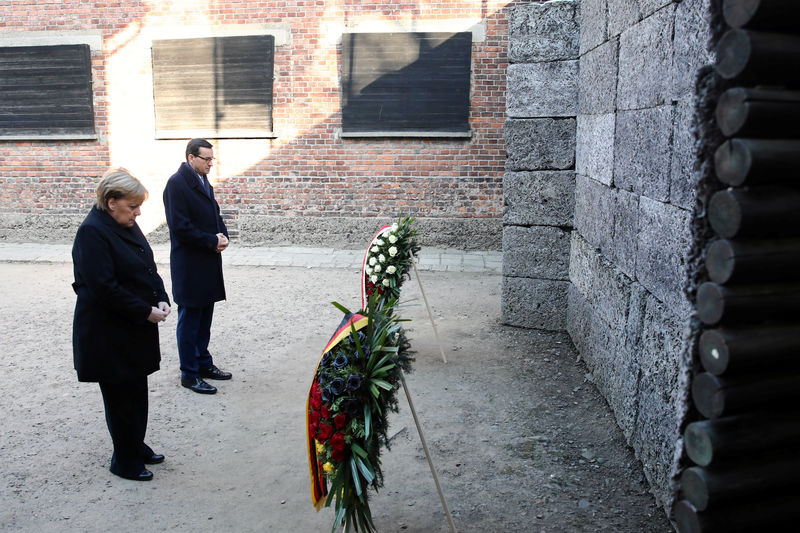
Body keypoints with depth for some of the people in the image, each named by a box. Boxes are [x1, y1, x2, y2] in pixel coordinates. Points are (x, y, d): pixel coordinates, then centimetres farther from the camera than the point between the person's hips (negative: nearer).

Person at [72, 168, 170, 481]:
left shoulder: (127, 225, 7)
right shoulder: (92, 233, -19)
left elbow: (148, 268, 13)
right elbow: (104, 288, -24)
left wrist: (161, 300, -2)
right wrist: (145, 312, -20)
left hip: (136, 327, 8)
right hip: (108, 334, -8)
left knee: (137, 390, 18)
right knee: (121, 395, 5)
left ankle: (137, 447, 35)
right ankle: (125, 461, 22)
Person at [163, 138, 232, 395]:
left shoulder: (203, 181, 12)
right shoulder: (177, 183, -15)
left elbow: (214, 214, 19)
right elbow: (181, 228, -20)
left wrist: (222, 235, -1)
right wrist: (213, 241, -16)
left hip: (208, 263, 8)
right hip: (189, 265, -8)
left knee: (204, 318, 16)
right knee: (189, 319, 2)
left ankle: (203, 363, 29)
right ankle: (189, 374, 13)